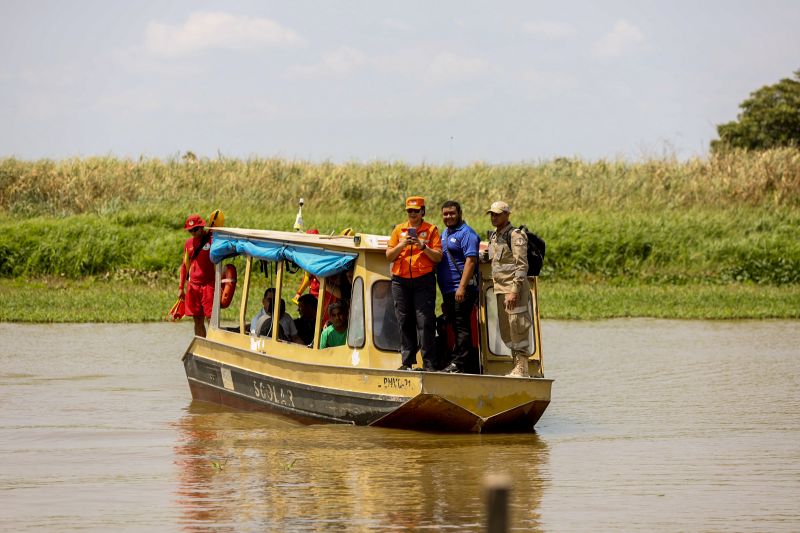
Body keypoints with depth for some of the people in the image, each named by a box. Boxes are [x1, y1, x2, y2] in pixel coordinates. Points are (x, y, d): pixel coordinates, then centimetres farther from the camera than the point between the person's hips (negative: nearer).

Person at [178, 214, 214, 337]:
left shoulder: (211, 240, -6)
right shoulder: (189, 243, 12)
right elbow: (185, 265, 19)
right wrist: (181, 288, 17)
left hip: (208, 285, -6)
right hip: (193, 286, 6)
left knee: (211, 318, -9)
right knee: (198, 321, 9)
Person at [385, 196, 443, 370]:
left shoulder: (431, 230, 7)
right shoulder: (399, 230, 15)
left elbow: (438, 257, 1)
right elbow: (389, 255, 11)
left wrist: (423, 246, -14)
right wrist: (402, 245, -6)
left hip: (424, 279, -3)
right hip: (400, 281, 3)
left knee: (425, 322, -9)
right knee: (405, 322, 3)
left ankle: (429, 364, -10)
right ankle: (407, 361, 8)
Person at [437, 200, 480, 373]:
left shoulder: (466, 234, -9)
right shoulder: (444, 234, 20)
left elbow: (471, 260, -18)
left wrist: (462, 287, -24)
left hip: (462, 290, -9)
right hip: (448, 291, 9)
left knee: (461, 326, -9)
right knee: (455, 326, 11)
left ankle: (458, 362, -11)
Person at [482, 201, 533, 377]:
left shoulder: (515, 236, -9)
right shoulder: (494, 237, 18)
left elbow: (522, 265, -15)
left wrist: (514, 291, -21)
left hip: (514, 289, -9)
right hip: (500, 289, 9)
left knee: (517, 328, -9)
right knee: (505, 331, 11)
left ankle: (522, 369, -8)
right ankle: (517, 365, 17)